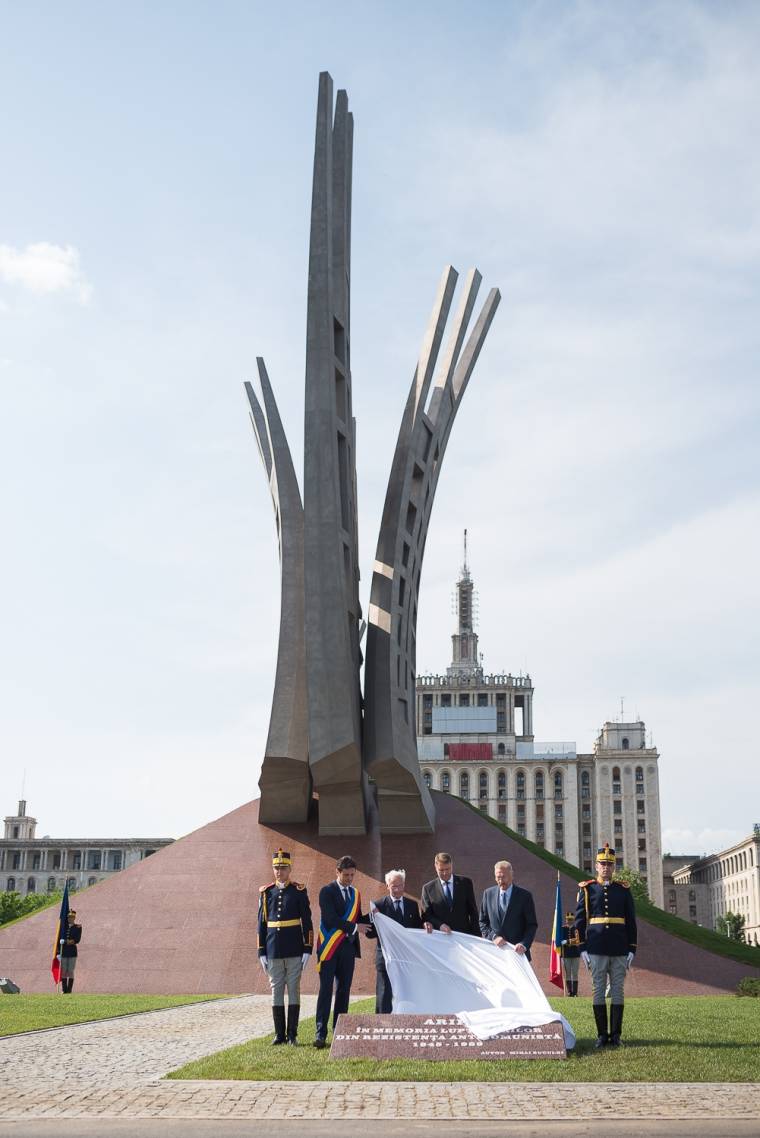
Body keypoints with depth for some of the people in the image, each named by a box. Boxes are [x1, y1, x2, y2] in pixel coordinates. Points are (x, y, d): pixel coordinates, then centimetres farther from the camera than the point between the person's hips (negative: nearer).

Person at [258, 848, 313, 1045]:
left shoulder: (299, 891, 1)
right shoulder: (266, 892, 6)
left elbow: (307, 921, 1)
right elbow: (262, 923, 8)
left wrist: (307, 949, -5)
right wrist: (261, 952, 5)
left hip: (294, 950, -2)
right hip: (273, 951, 2)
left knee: (293, 990, 1)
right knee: (276, 990, 5)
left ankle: (292, 1034, 6)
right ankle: (279, 1034, 12)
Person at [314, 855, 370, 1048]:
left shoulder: (355, 894, 15)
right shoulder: (327, 891, -4)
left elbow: (358, 920, 15)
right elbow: (330, 918, -15)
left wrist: (371, 917, -4)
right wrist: (353, 927, -21)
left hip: (348, 947, 6)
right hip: (330, 947, -6)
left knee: (344, 990, 8)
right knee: (326, 990, -7)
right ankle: (321, 1034, -8)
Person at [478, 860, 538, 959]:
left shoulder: (525, 896, -1)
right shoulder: (488, 894, 7)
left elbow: (532, 925, -2)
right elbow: (482, 922, 9)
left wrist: (524, 944, -18)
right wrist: (493, 937, -9)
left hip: (517, 952, -2)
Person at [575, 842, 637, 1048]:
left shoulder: (623, 890, 8)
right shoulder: (587, 889, 4)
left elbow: (631, 922, 8)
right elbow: (580, 921, 3)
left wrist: (632, 950, 3)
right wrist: (582, 948, -3)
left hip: (620, 951, 1)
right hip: (596, 950, -1)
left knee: (617, 991, 3)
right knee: (599, 991, 1)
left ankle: (616, 1035, 8)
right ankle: (602, 1035, 7)